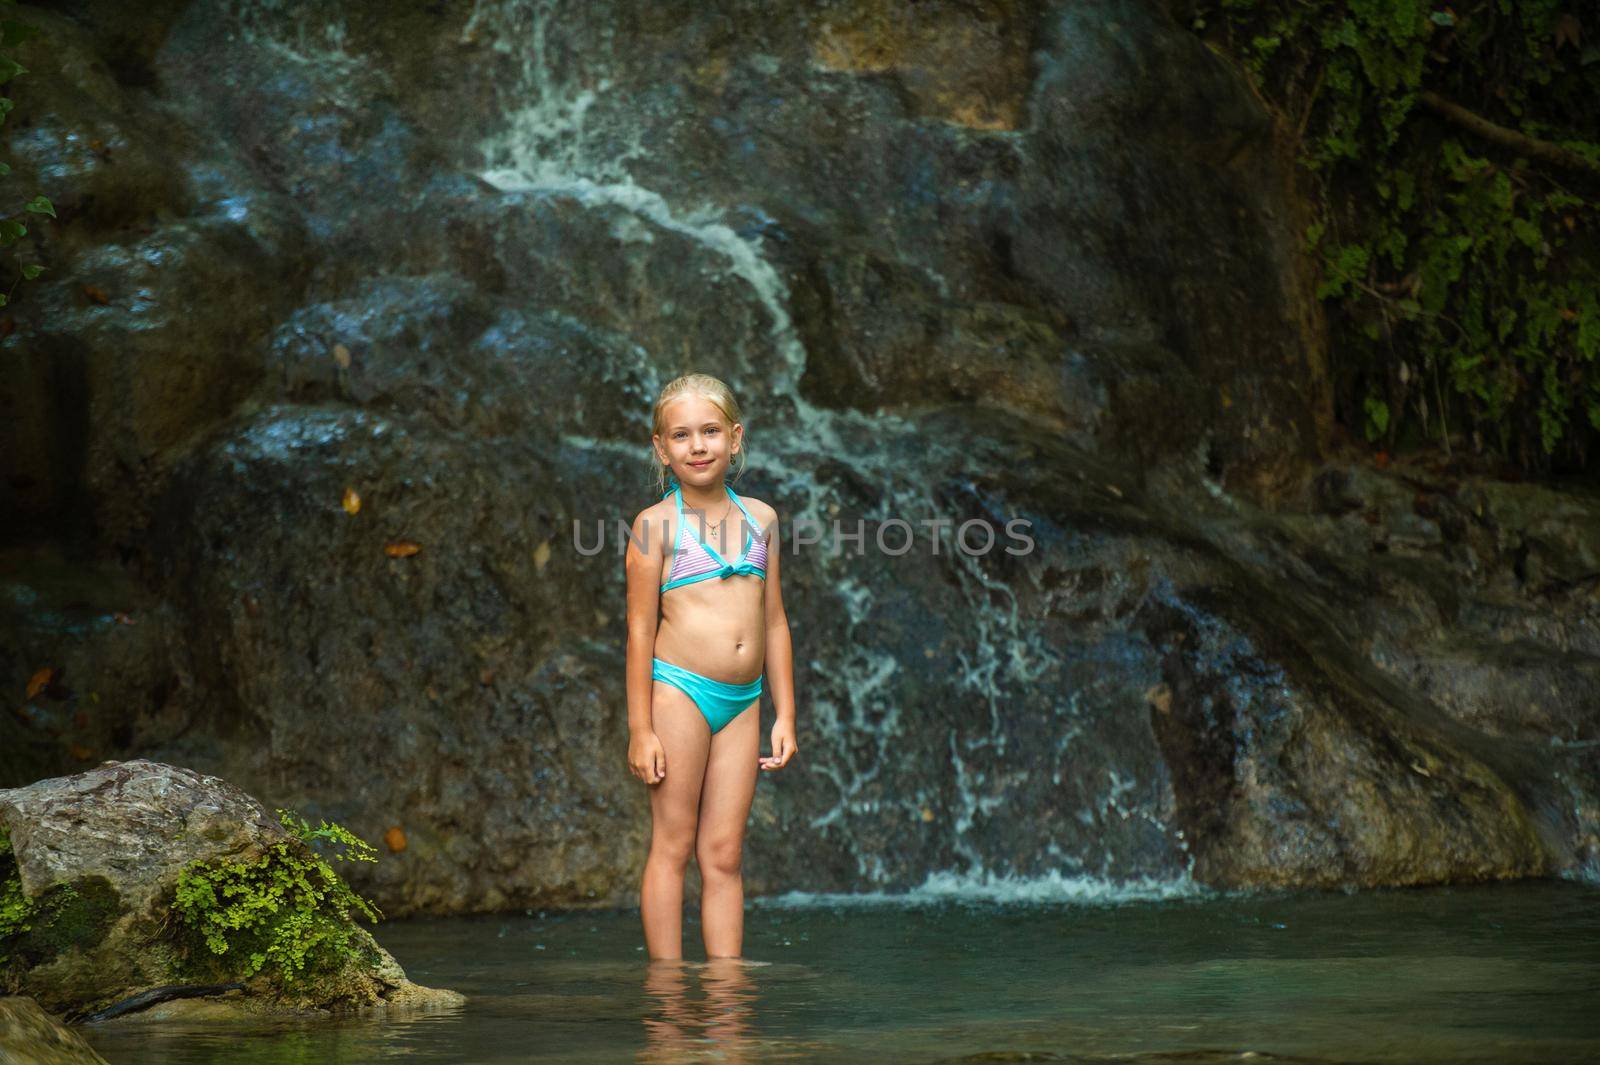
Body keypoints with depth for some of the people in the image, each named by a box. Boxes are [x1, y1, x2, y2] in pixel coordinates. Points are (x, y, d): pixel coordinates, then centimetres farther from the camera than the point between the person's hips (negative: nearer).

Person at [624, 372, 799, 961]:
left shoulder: (759, 517, 11)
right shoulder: (656, 524, -3)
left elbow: (774, 621, 15)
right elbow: (641, 629, -4)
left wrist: (785, 715, 12)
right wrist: (640, 728, -7)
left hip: (742, 700, 4)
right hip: (679, 690, -4)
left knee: (724, 855, 6)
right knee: (672, 846, 0)